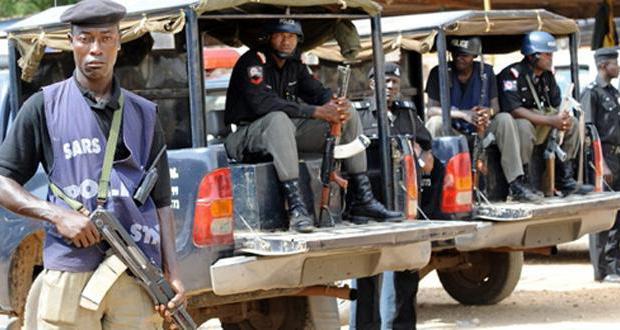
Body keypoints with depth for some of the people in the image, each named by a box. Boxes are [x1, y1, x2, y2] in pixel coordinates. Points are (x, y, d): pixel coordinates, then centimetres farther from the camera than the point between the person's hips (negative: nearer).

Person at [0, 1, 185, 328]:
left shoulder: (144, 114, 16)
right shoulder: (44, 107, 7)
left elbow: (161, 203, 16)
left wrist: (172, 273, 5)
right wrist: (58, 215, -9)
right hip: (69, 275, -2)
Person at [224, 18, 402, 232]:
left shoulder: (295, 66, 11)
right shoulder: (252, 61, -14)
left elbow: (318, 92, 7)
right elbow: (263, 103, -28)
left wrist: (336, 104, -20)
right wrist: (316, 112, -32)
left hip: (288, 133, 8)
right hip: (250, 133, -8)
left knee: (350, 117, -3)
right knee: (279, 119, -42)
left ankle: (363, 201, -8)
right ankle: (296, 208, -48)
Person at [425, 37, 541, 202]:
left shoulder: (486, 72, 2)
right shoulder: (439, 73, -8)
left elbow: (495, 106, -2)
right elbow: (432, 110, -16)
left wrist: (489, 112, -30)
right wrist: (464, 114, -31)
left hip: (480, 130, 3)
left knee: (505, 119, -24)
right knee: (435, 122, -34)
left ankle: (516, 184, -26)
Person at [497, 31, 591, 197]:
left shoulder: (547, 76, 7)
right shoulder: (512, 74, -19)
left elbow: (557, 105, 11)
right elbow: (514, 110, -29)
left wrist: (563, 118, -16)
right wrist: (551, 121, -31)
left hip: (540, 127, 8)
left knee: (572, 123, -1)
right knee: (524, 126, -39)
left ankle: (564, 179, -2)